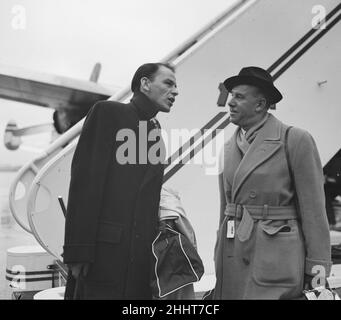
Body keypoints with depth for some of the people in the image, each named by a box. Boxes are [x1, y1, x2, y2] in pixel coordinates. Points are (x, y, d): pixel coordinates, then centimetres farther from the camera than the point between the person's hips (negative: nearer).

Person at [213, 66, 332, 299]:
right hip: (233, 255, 6)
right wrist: (220, 259, 13)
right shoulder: (229, 148, 12)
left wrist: (318, 267, -8)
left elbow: (313, 209, -7)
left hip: (275, 257, -6)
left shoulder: (296, 140, -6)